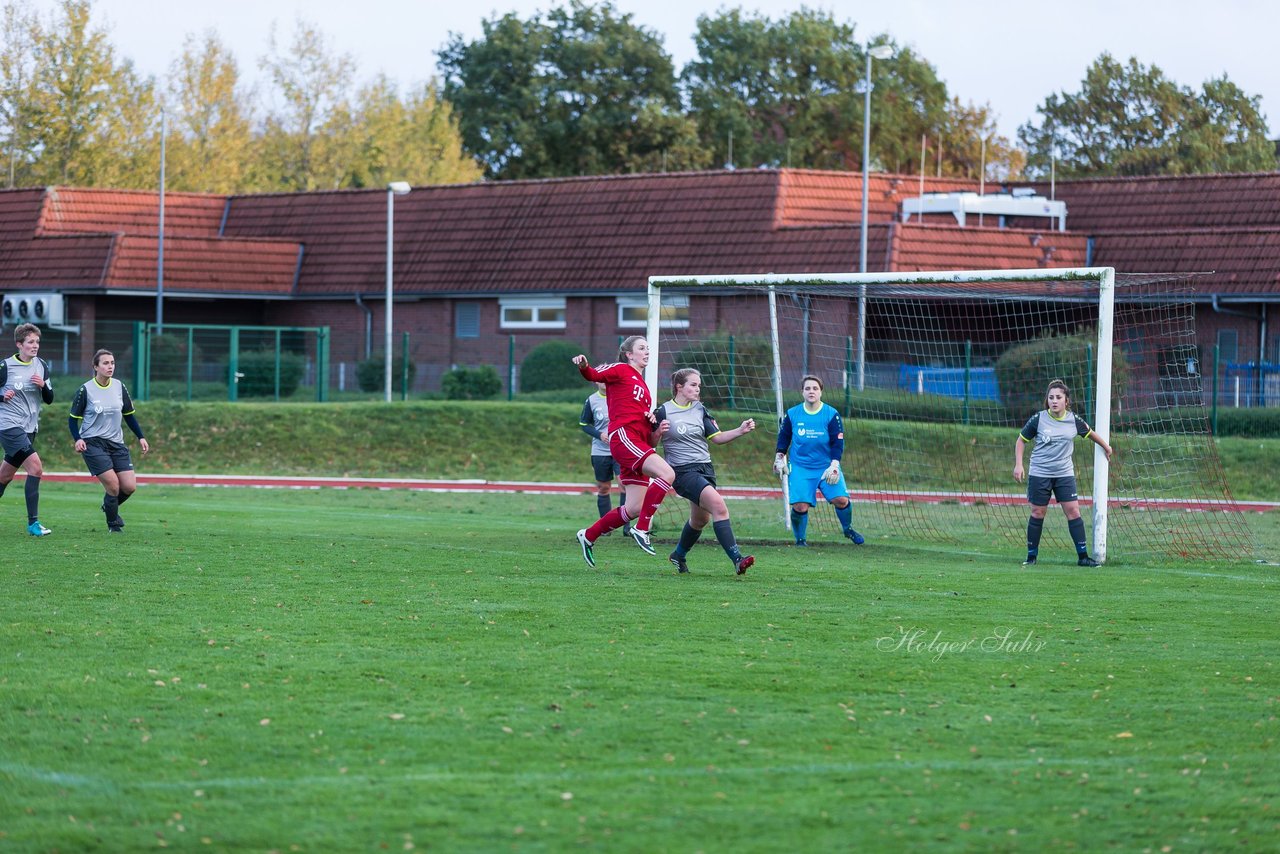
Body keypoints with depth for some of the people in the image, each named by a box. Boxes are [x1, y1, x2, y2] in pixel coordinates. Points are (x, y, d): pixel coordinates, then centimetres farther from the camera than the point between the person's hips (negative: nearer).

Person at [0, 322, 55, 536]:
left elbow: (49, 399, 10)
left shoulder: (41, 366, 7)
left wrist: (43, 385, -10)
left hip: (30, 428, 6)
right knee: (35, 467, -20)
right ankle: (33, 523, -18)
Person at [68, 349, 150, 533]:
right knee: (113, 485, -15)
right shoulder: (86, 390, -8)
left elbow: (129, 414, 16)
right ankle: (113, 525, 7)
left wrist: (141, 437, 10)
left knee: (129, 487, -4)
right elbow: (73, 418, -2)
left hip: (116, 443, 5)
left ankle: (110, 506, 28)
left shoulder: (119, 387, 5)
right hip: (93, 442, -5)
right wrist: (77, 439, -18)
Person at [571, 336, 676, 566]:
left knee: (635, 508, 5)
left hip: (639, 443, 9)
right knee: (667, 474, -26)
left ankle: (588, 536, 21)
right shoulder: (621, 370, 5)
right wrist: (583, 366, -35)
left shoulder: (643, 386, 27)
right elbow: (595, 375, -13)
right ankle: (641, 529, -20)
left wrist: (652, 422, 8)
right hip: (623, 437, -9)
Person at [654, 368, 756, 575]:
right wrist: (658, 432, -24)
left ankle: (679, 556, 42)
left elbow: (717, 437, 9)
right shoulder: (664, 412, -8)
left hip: (705, 468, 7)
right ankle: (737, 559, -29)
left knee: (700, 519, 15)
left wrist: (741, 430, -5)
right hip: (683, 471, -7)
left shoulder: (700, 410, 9)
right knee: (718, 504, -25)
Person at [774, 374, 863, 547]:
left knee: (841, 499, -13)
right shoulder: (792, 414, -1)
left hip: (826, 466, 0)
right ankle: (800, 539, 10)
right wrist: (779, 458, 8)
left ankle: (848, 529, 16)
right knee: (800, 506, -13)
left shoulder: (832, 415, -5)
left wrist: (834, 466, -15)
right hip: (800, 467, 0)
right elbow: (783, 437, 14)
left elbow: (838, 443, -6)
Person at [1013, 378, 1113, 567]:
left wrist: (1106, 447, 32)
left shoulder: (1073, 420, -2)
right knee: (1038, 513, 2)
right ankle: (1032, 556, 13)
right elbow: (1021, 440, 4)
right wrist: (1018, 464, -5)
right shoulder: (1038, 420, -8)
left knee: (1073, 511, -5)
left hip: (1065, 474, 2)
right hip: (1039, 473, -2)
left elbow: (1089, 433, 19)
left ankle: (1083, 556, -1)